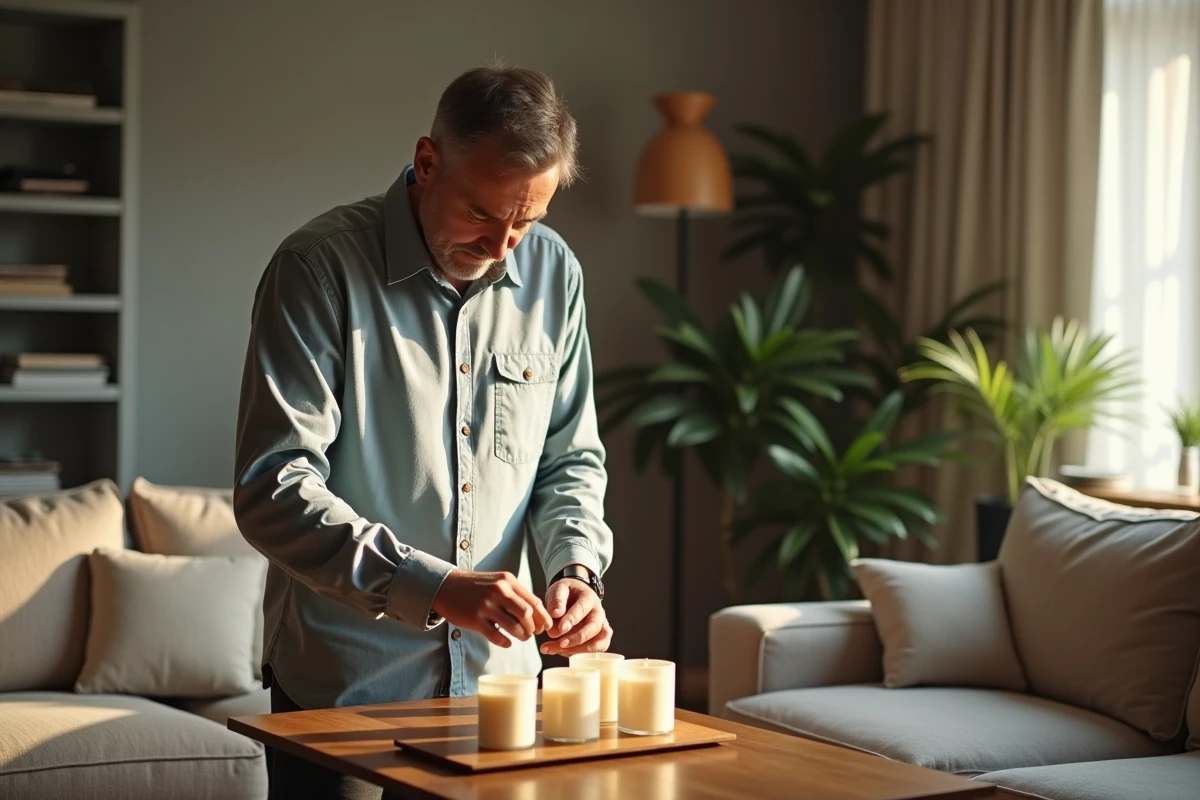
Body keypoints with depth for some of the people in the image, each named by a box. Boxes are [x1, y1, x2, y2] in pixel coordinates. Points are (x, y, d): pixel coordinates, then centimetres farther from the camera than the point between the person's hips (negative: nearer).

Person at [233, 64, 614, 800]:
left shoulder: (553, 274, 2)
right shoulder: (320, 266, -13)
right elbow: (274, 491, -19)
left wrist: (577, 567, -8)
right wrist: (435, 588, -26)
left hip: (500, 677, 5)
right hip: (343, 688, -4)